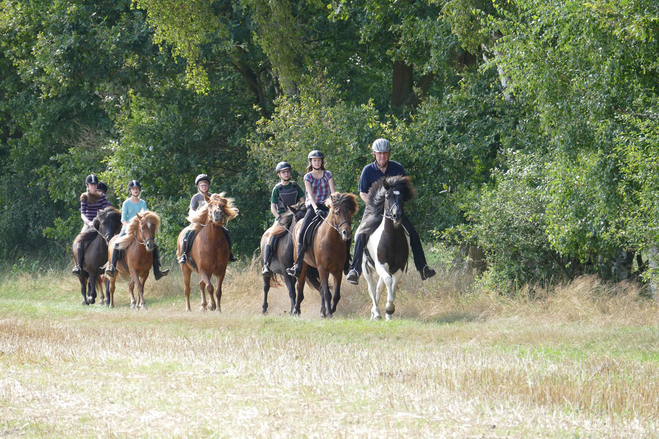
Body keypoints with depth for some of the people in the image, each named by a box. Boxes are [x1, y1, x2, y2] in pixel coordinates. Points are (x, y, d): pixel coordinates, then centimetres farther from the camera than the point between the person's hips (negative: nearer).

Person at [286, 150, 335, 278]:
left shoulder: (327, 175, 7)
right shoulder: (308, 177, 5)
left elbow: (333, 192, -2)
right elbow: (310, 194, -8)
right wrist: (316, 209, -24)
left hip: (326, 206, 1)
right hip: (312, 207, -1)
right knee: (302, 233, -19)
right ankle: (297, 266, -20)